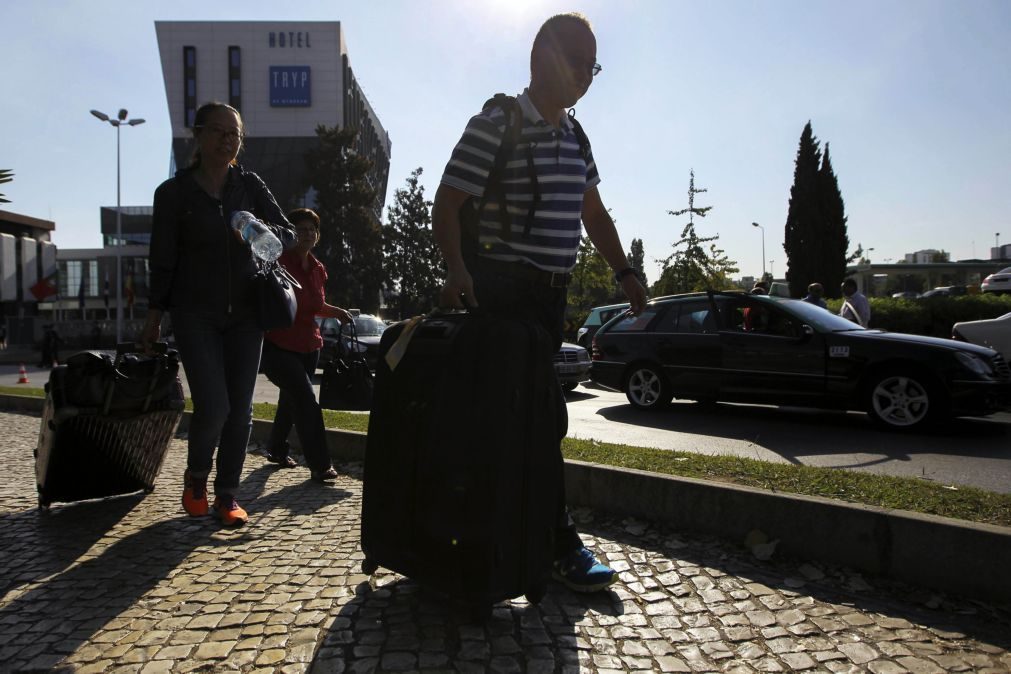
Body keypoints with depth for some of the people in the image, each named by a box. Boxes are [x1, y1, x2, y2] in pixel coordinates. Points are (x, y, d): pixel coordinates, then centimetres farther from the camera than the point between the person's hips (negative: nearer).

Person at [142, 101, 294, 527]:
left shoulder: (249, 185, 6)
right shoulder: (173, 192, 0)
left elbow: (289, 234, 2)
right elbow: (162, 257, 3)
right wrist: (155, 314, 4)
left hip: (244, 311, 3)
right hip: (194, 313, -2)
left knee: (240, 408, 1)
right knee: (213, 406, -12)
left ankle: (227, 497, 14)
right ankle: (195, 477, 18)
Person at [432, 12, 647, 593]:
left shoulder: (574, 136, 17)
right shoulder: (495, 125, -7)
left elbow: (593, 211, 21)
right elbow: (447, 207, -11)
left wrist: (624, 270, 10)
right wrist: (457, 269, -27)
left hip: (552, 291, 8)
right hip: (503, 289, -8)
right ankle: (563, 544, 6)